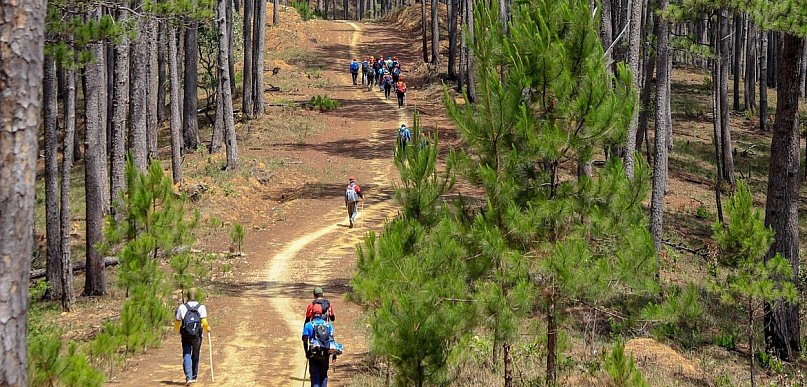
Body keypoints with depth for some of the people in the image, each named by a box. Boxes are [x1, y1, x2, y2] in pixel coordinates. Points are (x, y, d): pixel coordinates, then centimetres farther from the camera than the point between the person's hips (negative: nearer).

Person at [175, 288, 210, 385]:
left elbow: (177, 323, 5)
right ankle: (194, 376, 26)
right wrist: (207, 328, 11)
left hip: (186, 336, -1)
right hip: (197, 336, 1)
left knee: (187, 355, -3)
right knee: (195, 356, 16)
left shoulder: (182, 307, -1)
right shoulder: (201, 307, -3)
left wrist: (178, 330, 27)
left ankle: (188, 377, -20)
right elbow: (204, 322, -11)